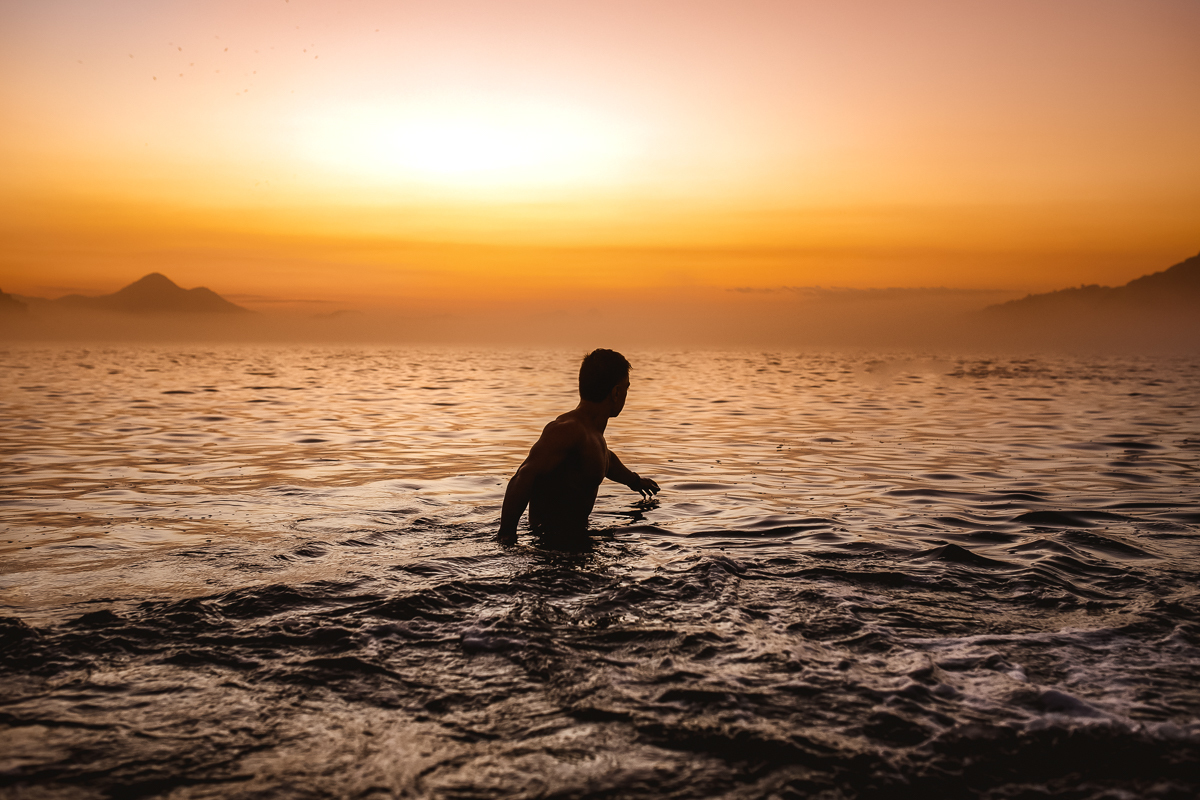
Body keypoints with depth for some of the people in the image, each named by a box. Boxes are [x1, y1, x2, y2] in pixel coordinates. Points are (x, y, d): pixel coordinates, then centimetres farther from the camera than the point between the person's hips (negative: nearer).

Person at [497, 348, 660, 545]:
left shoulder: (592, 432, 14)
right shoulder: (569, 430, -20)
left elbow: (605, 456, 39)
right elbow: (523, 478, -31)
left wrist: (634, 480, 57)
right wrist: (507, 534, -36)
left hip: (574, 534, 11)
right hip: (552, 541, -11)